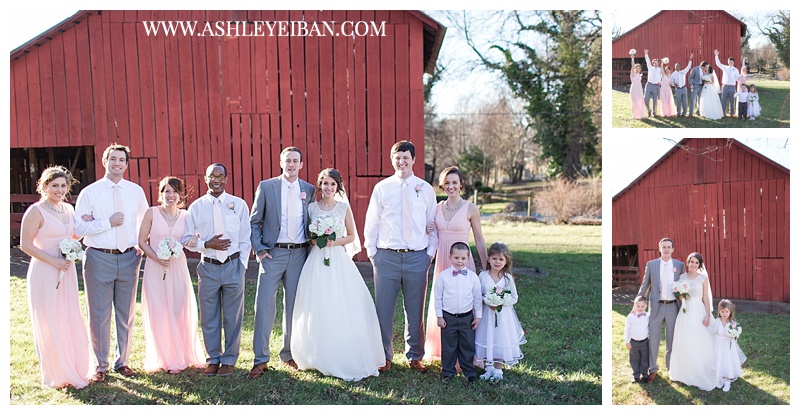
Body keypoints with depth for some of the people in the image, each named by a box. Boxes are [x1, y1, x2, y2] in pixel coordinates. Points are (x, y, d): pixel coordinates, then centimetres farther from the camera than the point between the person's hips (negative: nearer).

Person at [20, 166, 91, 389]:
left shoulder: (68, 209, 10)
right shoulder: (36, 211, -11)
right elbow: (25, 244, -13)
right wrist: (53, 261, -18)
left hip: (67, 272, 7)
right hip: (44, 273, -7)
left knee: (71, 320, 12)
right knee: (50, 324, 3)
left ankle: (74, 370, 25)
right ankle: (57, 375, 16)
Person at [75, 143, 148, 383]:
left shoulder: (136, 191, 6)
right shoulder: (90, 192, -3)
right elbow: (79, 228, -8)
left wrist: (142, 246, 9)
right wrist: (108, 222, -15)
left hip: (129, 258, 3)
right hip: (99, 259, -3)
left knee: (126, 314, 11)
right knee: (99, 315, 4)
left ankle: (122, 361, 26)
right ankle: (100, 366, 18)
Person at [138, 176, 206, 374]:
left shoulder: (185, 215, 6)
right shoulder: (152, 213, -1)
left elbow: (189, 240, 17)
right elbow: (142, 241, 0)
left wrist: (194, 240, -6)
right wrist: (157, 258, -14)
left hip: (178, 267, 2)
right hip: (155, 268, -2)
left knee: (181, 311, 5)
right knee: (158, 314, 2)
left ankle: (182, 356, 19)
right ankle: (163, 359, 14)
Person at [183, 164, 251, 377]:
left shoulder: (239, 204, 2)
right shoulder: (196, 207, 3)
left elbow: (245, 238, 3)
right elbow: (186, 239, 5)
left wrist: (241, 265, -3)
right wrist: (206, 244, -12)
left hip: (233, 266, -1)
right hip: (208, 267, 1)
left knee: (233, 317, 7)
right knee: (209, 317, 9)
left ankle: (229, 360, 21)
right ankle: (213, 359, 25)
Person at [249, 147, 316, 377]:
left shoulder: (309, 190, 7)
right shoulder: (266, 186, 1)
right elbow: (254, 221, 3)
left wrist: (311, 247, 4)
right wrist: (259, 249, -5)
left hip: (299, 254, 2)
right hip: (273, 254, -2)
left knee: (294, 306, 9)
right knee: (264, 305, -3)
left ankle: (289, 354, 23)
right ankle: (260, 359, 5)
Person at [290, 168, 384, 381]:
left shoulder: (344, 207, 5)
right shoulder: (311, 207, 8)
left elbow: (351, 236, 7)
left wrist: (335, 242, -9)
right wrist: (314, 240, -9)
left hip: (338, 260, -1)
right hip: (316, 261, 1)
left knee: (343, 309, -4)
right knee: (316, 309, 0)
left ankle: (345, 358, 6)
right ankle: (320, 358, 11)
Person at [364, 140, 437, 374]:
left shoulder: (425, 189, 6)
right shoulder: (382, 188, 3)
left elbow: (433, 224, 10)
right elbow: (371, 223, 7)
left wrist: (430, 251, 3)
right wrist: (372, 252, 4)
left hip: (417, 257, 1)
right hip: (387, 256, -1)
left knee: (415, 310, 9)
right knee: (383, 309, 4)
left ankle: (414, 357, 25)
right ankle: (384, 356, 21)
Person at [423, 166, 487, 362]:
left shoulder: (471, 209, -5)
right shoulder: (438, 208, 7)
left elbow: (479, 239, 0)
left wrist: (486, 269, 0)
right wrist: (429, 230, -6)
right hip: (442, 261, 4)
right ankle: (443, 350, 25)